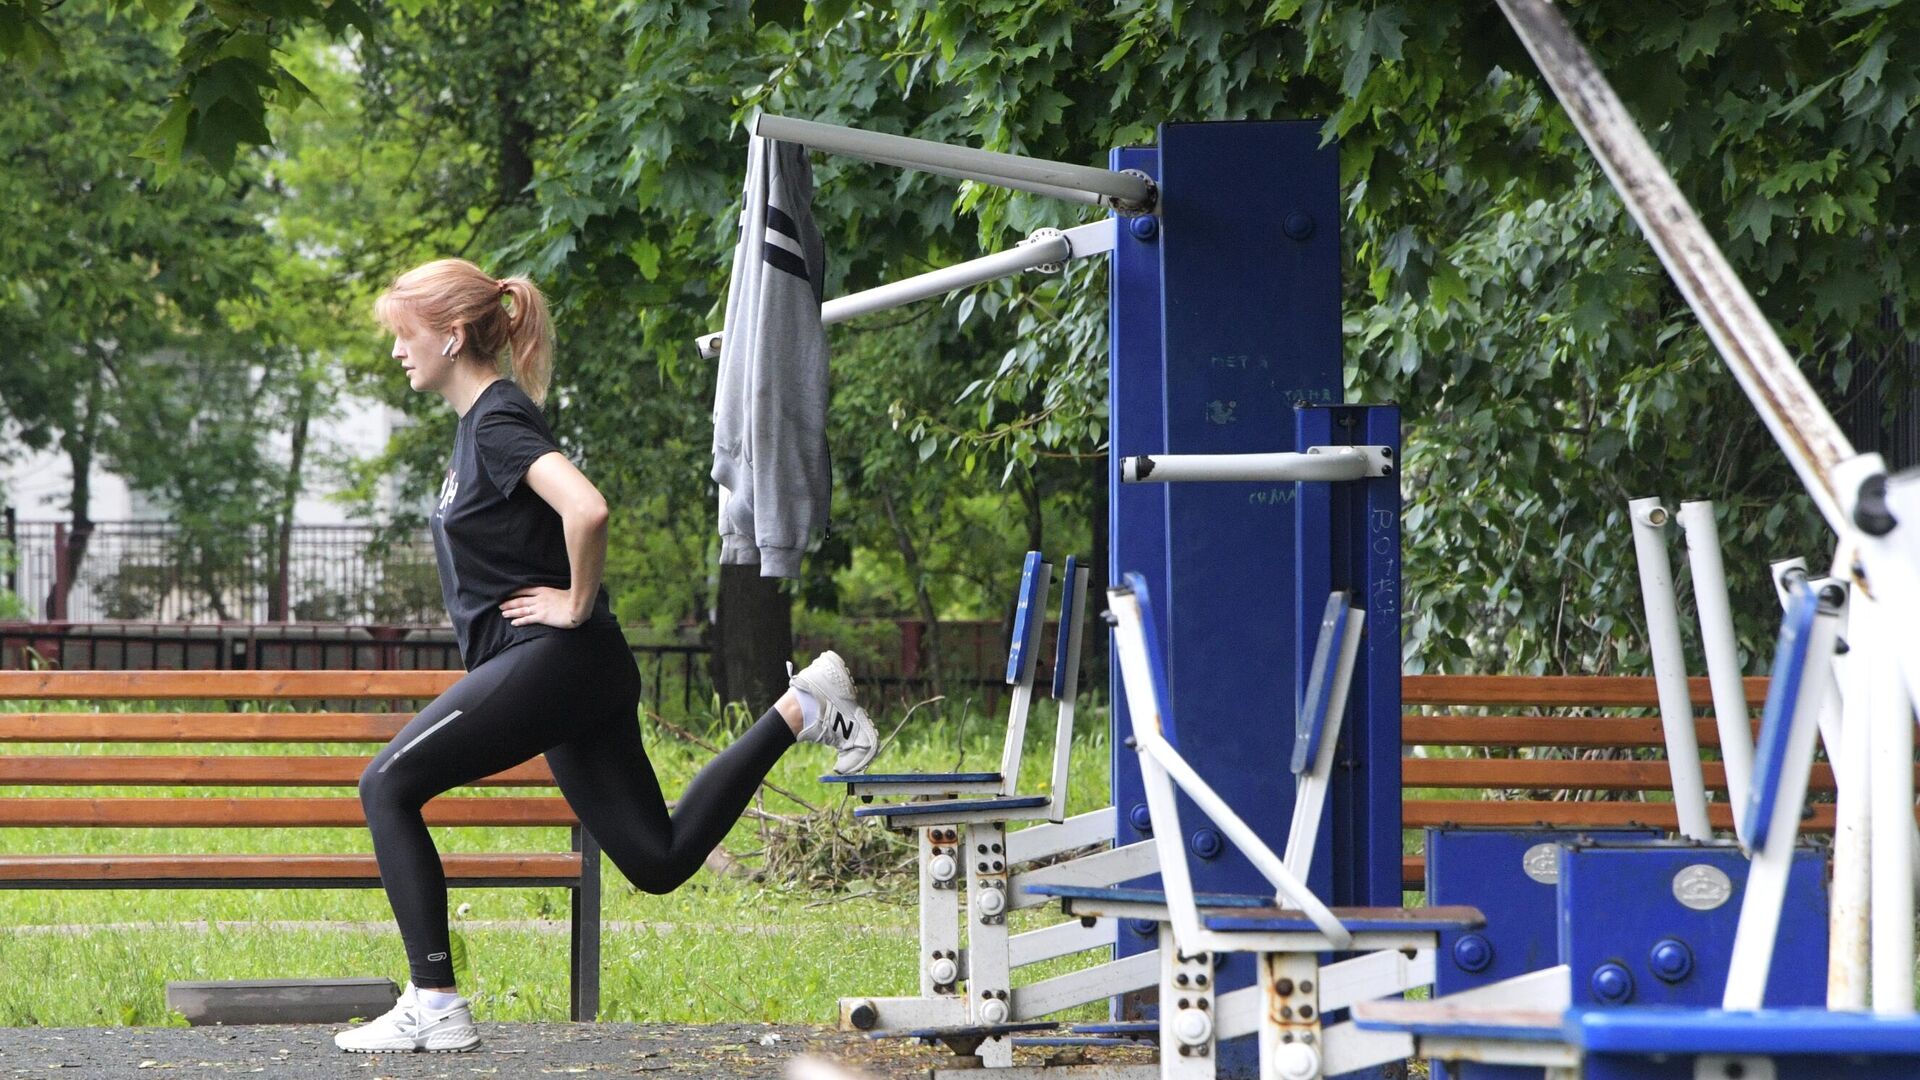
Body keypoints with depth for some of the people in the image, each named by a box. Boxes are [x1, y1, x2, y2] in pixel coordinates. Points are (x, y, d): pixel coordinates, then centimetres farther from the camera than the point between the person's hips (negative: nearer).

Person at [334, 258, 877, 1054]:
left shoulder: (498, 422, -13)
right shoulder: (481, 421, 17)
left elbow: (586, 510, -31)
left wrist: (576, 604, -18)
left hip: (553, 660, -10)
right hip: (566, 670, 10)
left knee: (388, 786, -8)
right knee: (658, 859, 9)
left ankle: (433, 1005, -8)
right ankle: (798, 708, 9)